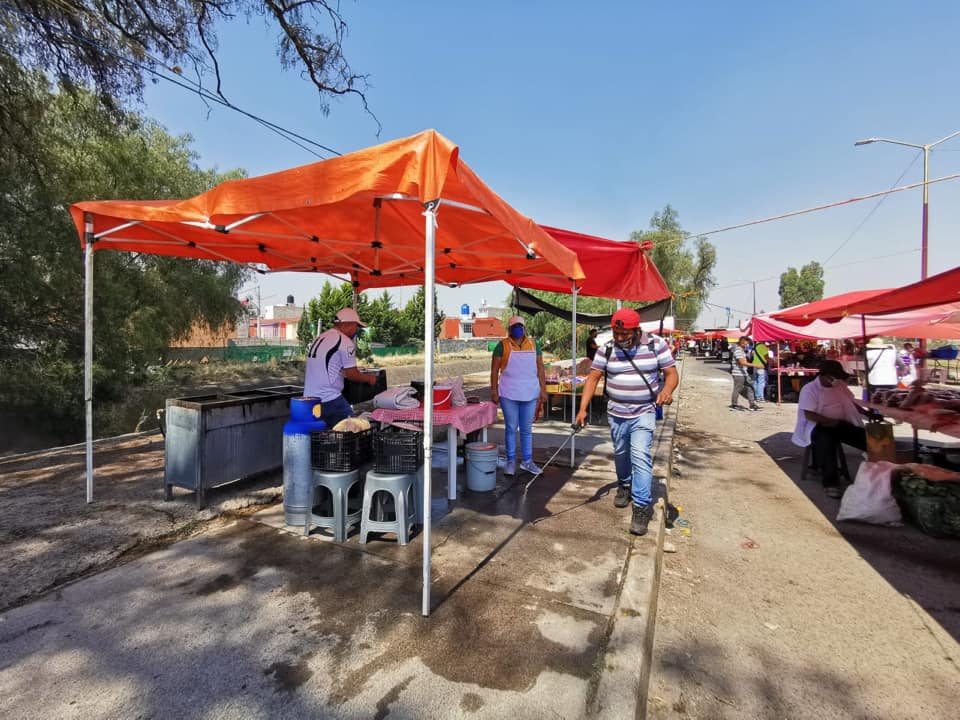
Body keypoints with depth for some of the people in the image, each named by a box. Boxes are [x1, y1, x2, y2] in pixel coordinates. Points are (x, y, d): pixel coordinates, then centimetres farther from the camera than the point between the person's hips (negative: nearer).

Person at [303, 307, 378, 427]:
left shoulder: (319, 338, 16)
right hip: (329, 400, -9)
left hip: (309, 399, 9)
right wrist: (368, 378, 7)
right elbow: (351, 374, -11)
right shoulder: (345, 342, -11)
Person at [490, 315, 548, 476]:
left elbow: (540, 368, 9)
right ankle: (511, 461, 17)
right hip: (509, 394, -3)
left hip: (530, 393, 3)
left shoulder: (534, 344, 7)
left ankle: (527, 461, 22)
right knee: (511, 428, 6)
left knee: (527, 429, 11)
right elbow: (494, 370, -2)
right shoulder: (502, 345, -2)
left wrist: (543, 390, 4)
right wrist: (494, 391, -7)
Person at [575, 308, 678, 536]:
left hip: (644, 413, -3)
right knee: (620, 454, 17)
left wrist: (667, 390, -27)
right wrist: (583, 409, -13)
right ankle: (624, 486, 44)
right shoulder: (607, 349, -3)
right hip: (616, 413, 3)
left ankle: (642, 505, -4)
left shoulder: (656, 345, -7)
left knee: (640, 456, -13)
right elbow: (593, 378, -5)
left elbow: (671, 373, -4)